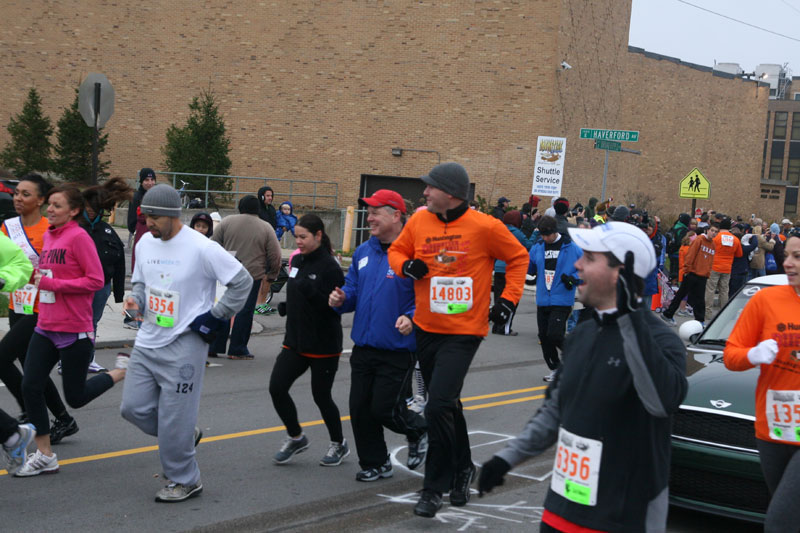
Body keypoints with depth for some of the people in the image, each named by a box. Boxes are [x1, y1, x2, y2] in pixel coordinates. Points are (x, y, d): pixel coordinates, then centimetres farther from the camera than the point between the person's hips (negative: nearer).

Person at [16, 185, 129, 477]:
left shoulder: (79, 237, -14)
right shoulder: (48, 236, 10)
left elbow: (96, 280, -19)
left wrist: (52, 283, -20)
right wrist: (38, 276, 2)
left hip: (74, 331, -7)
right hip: (45, 328, 8)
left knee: (75, 398, 3)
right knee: (30, 387, 1)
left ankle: (123, 371, 26)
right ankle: (44, 456, 13)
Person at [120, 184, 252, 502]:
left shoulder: (202, 248, -16)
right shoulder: (146, 243, 5)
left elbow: (242, 282, -9)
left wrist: (216, 317, -8)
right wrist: (135, 302, -1)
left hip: (184, 345, -7)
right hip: (148, 341, 7)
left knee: (174, 419, -3)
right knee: (133, 407, 6)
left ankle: (184, 481, 16)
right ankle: (187, 435, 29)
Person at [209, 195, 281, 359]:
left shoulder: (226, 222, 3)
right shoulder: (266, 228, 0)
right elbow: (275, 256, -1)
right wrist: (271, 275, 12)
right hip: (253, 274, -2)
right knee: (244, 312, 4)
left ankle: (214, 347, 13)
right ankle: (237, 349, 7)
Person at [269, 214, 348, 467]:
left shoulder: (330, 267, -15)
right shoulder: (296, 261, 9)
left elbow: (334, 307, -19)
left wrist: (311, 292, -28)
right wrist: (286, 306, 7)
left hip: (323, 346, -7)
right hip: (295, 340, 7)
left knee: (321, 395, 4)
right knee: (276, 388, -3)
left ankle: (339, 444, 27)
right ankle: (296, 438, 18)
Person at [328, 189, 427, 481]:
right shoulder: (363, 252, 9)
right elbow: (353, 290, 18)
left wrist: (412, 318, -29)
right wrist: (341, 299, -3)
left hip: (398, 351, -7)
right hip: (364, 348, 7)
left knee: (384, 409, -4)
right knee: (360, 409, 8)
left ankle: (418, 431, 28)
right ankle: (375, 463, 26)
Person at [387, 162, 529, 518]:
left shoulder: (485, 227, -11)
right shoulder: (419, 221, 0)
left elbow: (518, 257, 2)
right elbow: (396, 251, 15)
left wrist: (509, 299, -4)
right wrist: (406, 266, -7)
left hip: (464, 332, -5)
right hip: (426, 329, 6)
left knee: (438, 407, -15)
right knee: (447, 406, 19)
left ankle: (435, 486, 0)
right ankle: (462, 469, 40)